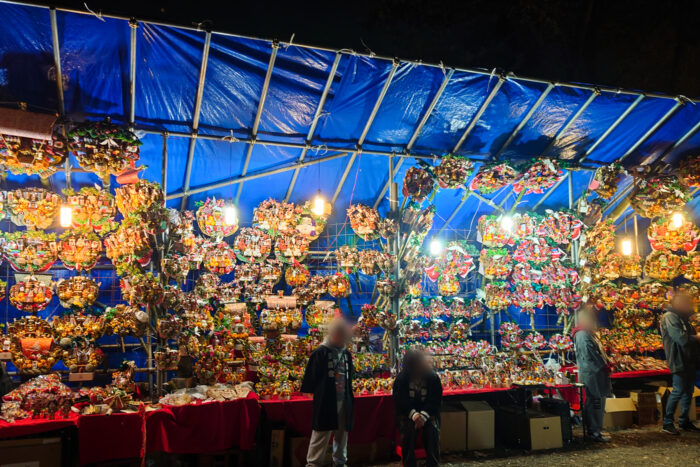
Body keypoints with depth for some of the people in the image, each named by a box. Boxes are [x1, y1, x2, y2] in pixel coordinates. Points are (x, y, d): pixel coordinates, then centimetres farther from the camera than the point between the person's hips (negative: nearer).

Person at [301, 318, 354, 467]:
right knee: (321, 434, -1)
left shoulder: (347, 354, 9)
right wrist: (318, 392, -5)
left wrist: (349, 397, 15)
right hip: (326, 402, -5)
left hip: (344, 402, 6)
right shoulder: (320, 353, -10)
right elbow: (312, 377, -8)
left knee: (342, 433, 13)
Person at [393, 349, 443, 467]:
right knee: (408, 428, -30)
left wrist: (424, 415, -26)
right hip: (407, 413, -1)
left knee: (432, 428, -28)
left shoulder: (433, 377, -6)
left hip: (428, 412, 1)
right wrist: (413, 414, -28)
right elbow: (400, 401, -11)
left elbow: (436, 400, -8)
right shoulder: (400, 379, -8)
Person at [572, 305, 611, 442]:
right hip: (592, 375, -11)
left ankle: (593, 431, 21)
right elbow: (591, 356, -21)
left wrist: (606, 365, 9)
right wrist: (605, 367, -12)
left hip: (595, 374, 11)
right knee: (596, 403, -7)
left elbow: (599, 352, 22)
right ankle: (594, 432, -2)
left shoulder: (588, 333, 18)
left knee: (594, 403, 14)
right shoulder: (583, 335, -16)